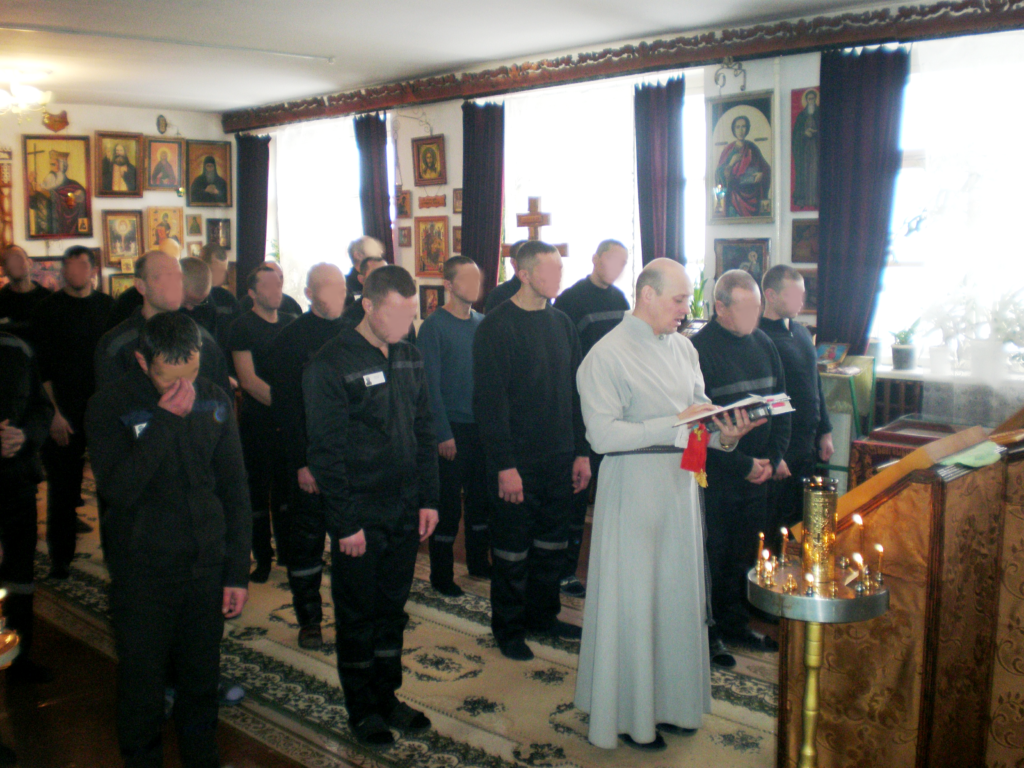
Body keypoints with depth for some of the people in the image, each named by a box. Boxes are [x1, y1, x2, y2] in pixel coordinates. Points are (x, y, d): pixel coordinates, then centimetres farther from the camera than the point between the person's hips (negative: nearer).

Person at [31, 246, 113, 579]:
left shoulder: (107, 306, 7)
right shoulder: (47, 309, 0)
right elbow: (42, 367, -2)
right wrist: (54, 413, -8)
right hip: (64, 413, -2)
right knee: (62, 486, 4)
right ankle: (60, 555, 18)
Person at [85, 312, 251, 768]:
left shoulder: (214, 401, 1)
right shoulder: (110, 406, -9)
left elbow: (235, 491, 7)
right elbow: (118, 488, -23)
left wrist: (237, 572, 5)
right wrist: (165, 418, -26)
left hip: (206, 567, 3)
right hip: (142, 572, -3)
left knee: (201, 678, 14)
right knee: (142, 681, 8)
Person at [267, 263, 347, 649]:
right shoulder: (289, 339, -3)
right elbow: (286, 407, -7)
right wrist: (302, 462, -13)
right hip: (309, 460, -3)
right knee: (308, 538, 6)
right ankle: (308, 620, 19)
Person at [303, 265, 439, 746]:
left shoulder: (410, 358, 6)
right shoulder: (330, 364, -13)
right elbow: (326, 451, -14)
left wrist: (428, 499, 7)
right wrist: (345, 522, -14)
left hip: (406, 512, 6)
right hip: (359, 516, -5)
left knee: (392, 610, 16)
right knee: (358, 616, 9)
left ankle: (387, 696, 31)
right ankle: (363, 710, 24)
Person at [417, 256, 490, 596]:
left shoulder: (483, 323, 9)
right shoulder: (434, 326, -8)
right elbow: (430, 384, -11)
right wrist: (443, 434, -15)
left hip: (482, 426, 6)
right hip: (453, 428, -5)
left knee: (481, 497, 14)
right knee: (448, 503, 1)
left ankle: (478, 561, 30)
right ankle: (441, 575, 13)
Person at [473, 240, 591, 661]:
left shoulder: (561, 323, 10)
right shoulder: (497, 326, -10)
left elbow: (574, 390, 13)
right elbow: (490, 400, -14)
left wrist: (581, 451, 8)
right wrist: (504, 464, -18)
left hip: (559, 457, 6)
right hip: (518, 460, -6)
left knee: (553, 542, 15)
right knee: (513, 549, 6)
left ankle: (542, 614, 32)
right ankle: (509, 627, 21)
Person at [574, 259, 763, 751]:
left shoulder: (684, 349, 10)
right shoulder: (607, 355, -12)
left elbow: (698, 416, 15)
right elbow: (603, 435, -19)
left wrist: (724, 435, -7)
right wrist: (675, 424, -22)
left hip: (680, 485, 7)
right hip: (633, 491, -7)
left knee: (679, 594, 14)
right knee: (633, 601, 3)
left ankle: (670, 700, 30)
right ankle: (629, 714, 19)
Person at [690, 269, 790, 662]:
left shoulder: (763, 343, 10)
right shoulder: (699, 349, -13)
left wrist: (772, 459, 4)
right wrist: (743, 465, -13)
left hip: (757, 472, 7)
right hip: (716, 475, -6)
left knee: (745, 554, 15)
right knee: (713, 556, 2)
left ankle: (736, 624, 30)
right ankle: (708, 633, 16)